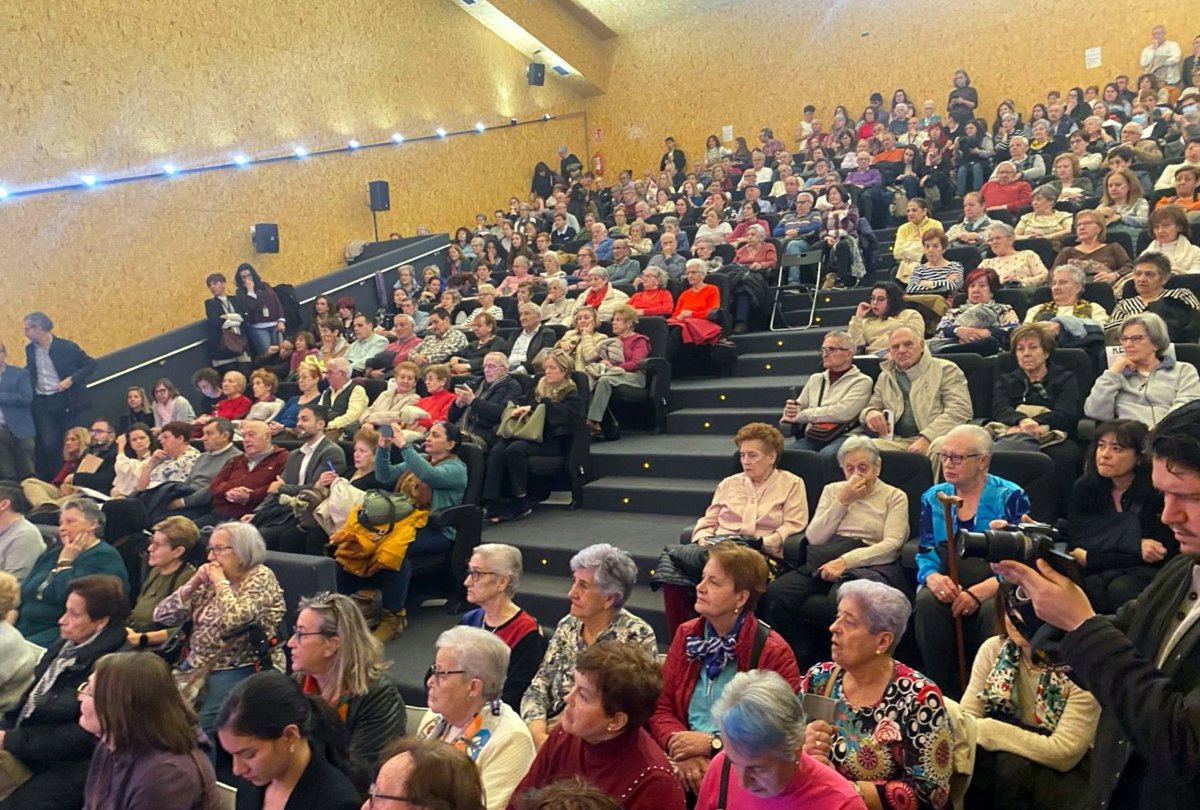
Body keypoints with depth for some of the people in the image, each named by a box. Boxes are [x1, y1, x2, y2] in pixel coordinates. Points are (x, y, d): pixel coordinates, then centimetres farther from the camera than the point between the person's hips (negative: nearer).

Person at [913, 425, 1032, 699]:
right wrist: (933, 577, -15)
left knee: (992, 610, -36)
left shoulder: (1010, 497, 1)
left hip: (997, 590, -2)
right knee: (927, 602, -31)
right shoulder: (933, 497, 12)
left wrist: (981, 591, -22)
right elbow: (925, 554, 10)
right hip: (948, 588, 3)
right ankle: (945, 694, -18)